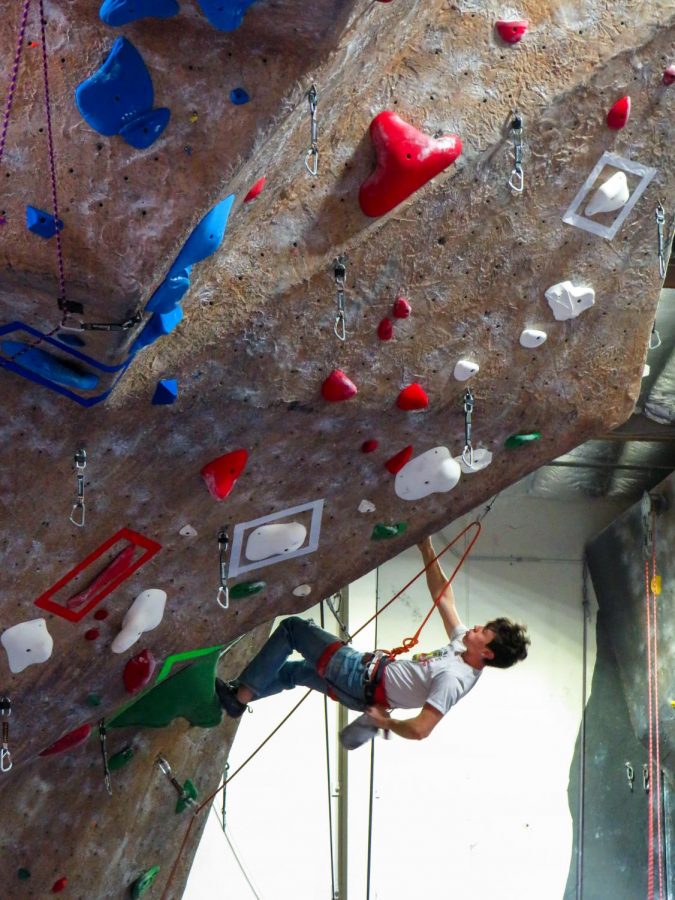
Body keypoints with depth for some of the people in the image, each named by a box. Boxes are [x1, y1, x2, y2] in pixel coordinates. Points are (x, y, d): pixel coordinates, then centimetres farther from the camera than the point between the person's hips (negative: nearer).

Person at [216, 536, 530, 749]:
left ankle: (242, 694, 5)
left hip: (363, 682, -9)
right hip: (373, 668, 9)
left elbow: (419, 729, -37)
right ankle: (238, 694, 37)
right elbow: (443, 596, 4)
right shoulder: (464, 647, -5)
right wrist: (428, 551, 0)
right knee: (292, 671, 24)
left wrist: (384, 720, -19)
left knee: (292, 627, -3)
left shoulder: (452, 679, -30)